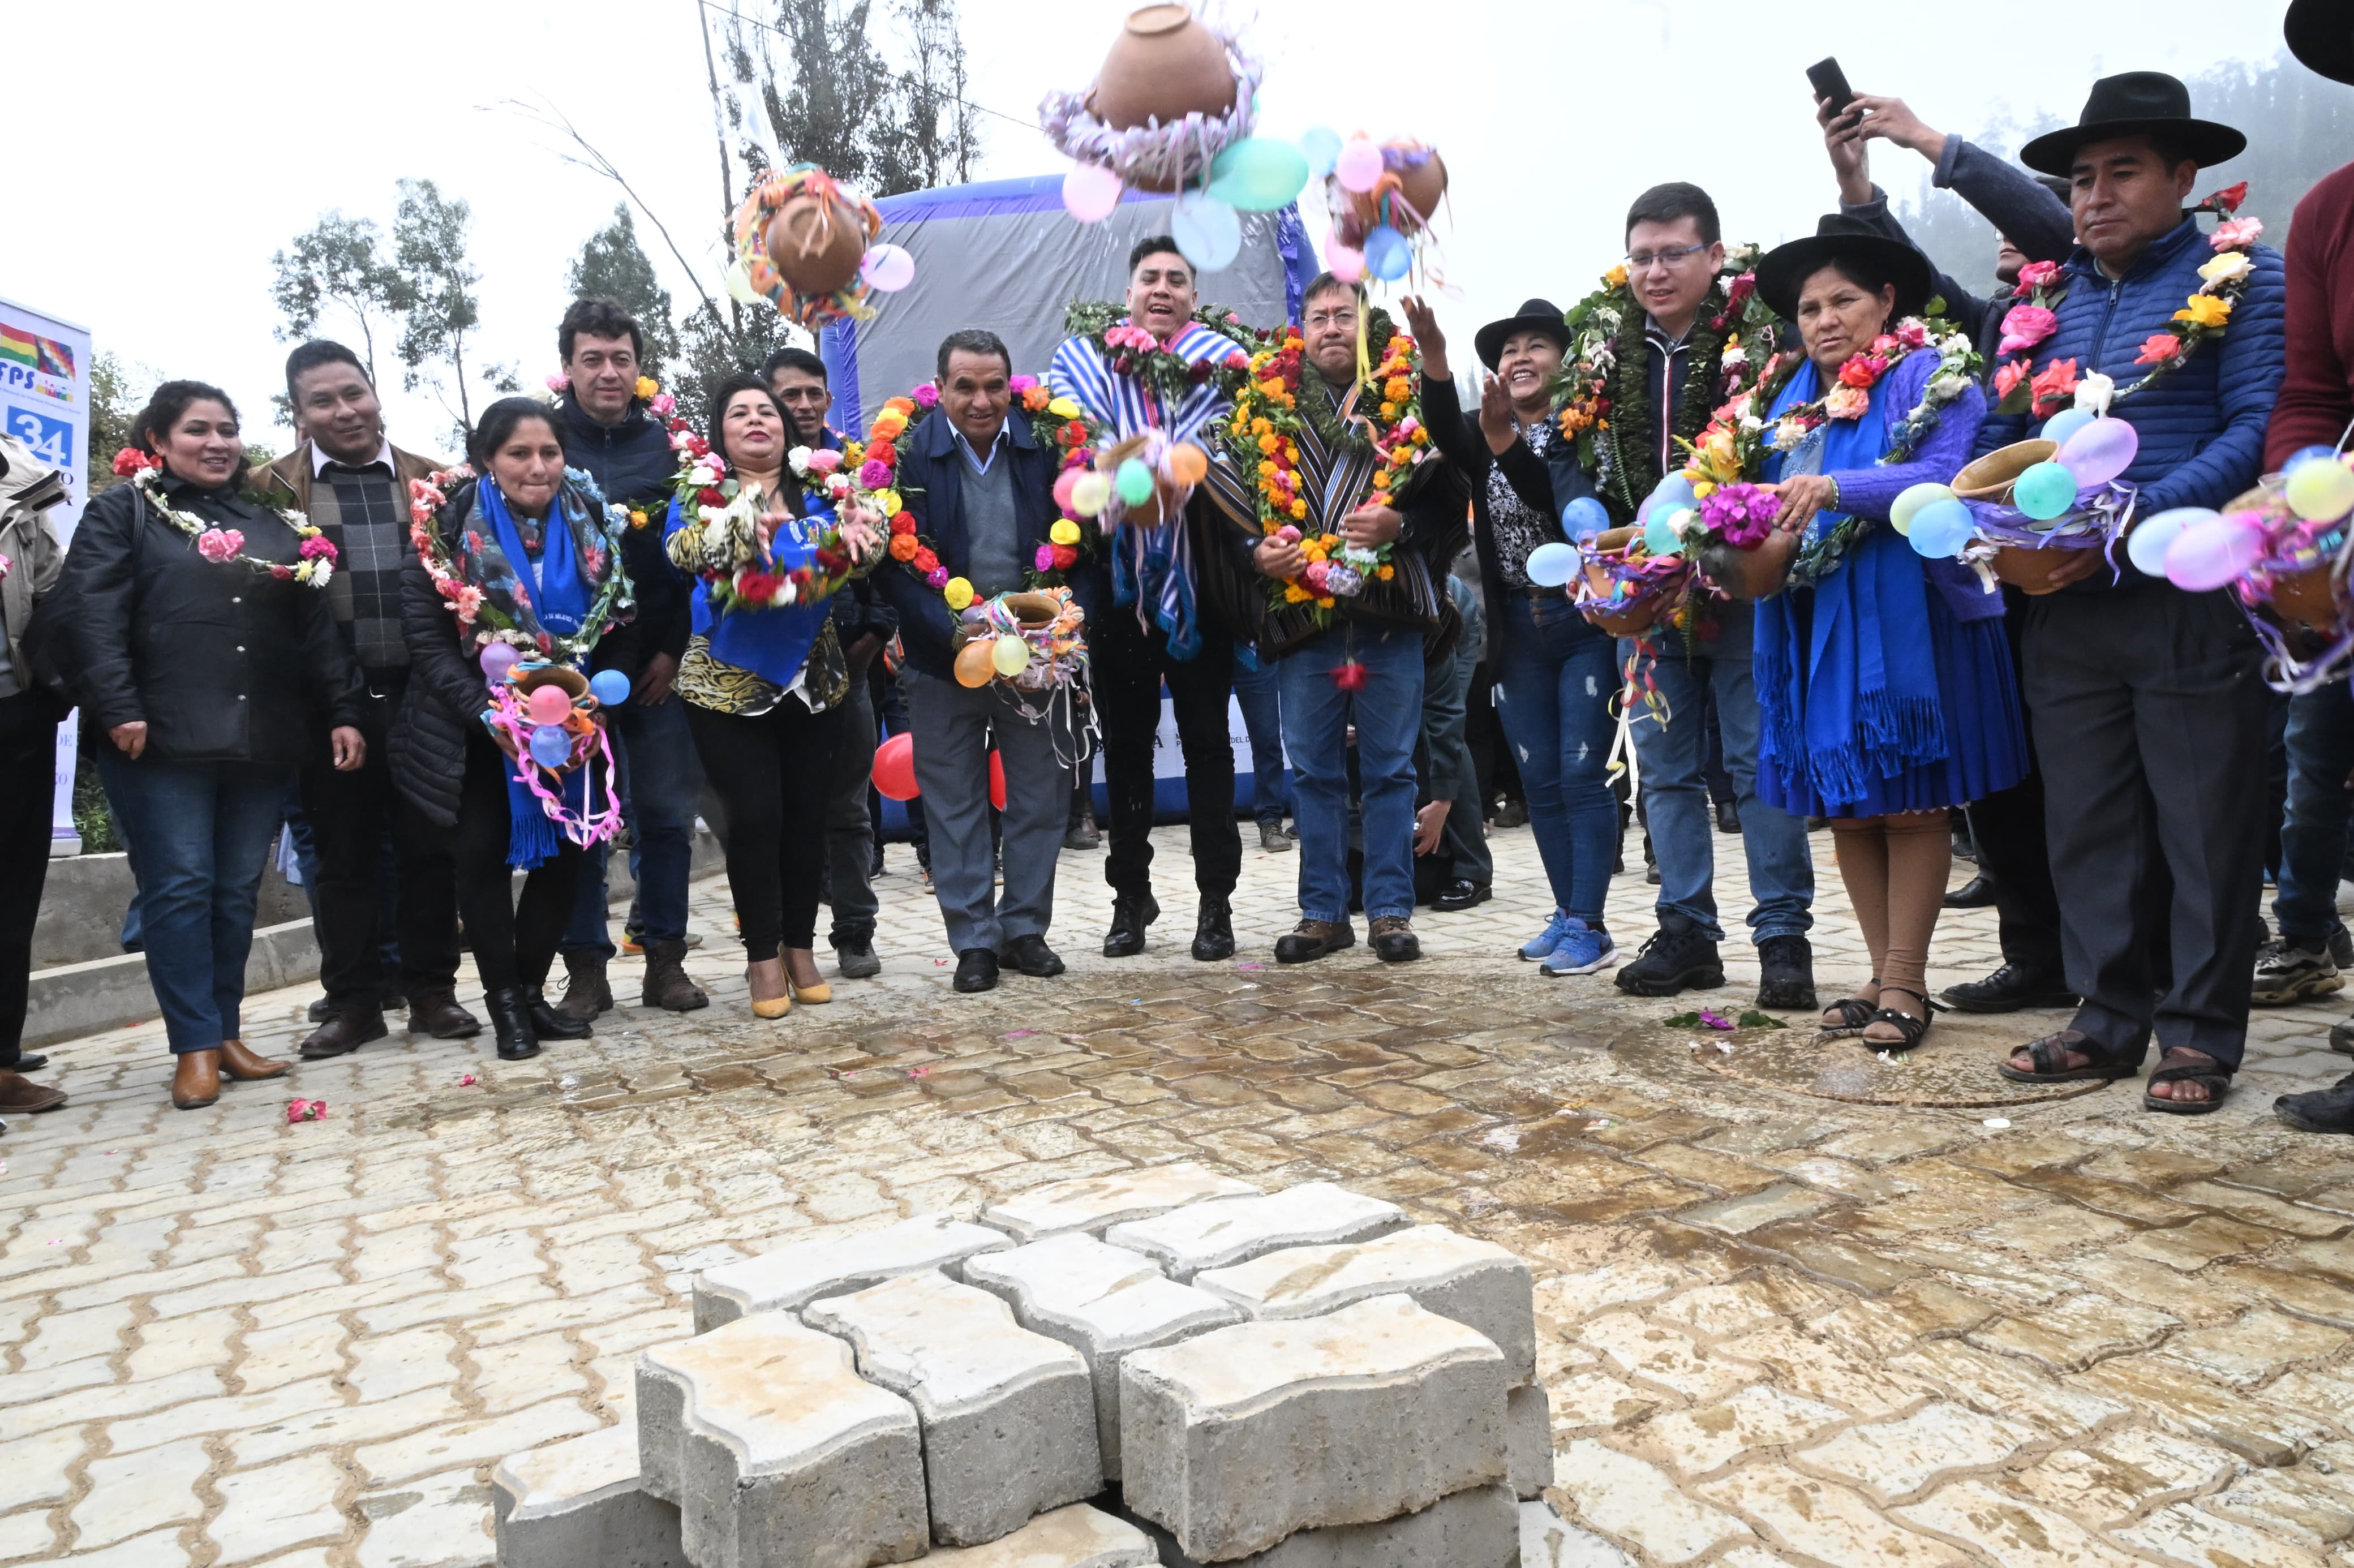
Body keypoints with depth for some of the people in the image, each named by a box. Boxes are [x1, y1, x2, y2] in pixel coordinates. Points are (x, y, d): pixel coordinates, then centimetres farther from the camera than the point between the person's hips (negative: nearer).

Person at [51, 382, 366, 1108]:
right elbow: (90, 616, -5)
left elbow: (318, 629, 16)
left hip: (264, 744, 4)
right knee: (179, 889, -3)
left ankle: (227, 1035, 16)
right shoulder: (122, 513, 6)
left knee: (237, 891, 8)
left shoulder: (276, 526, 19)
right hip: (163, 742, -4)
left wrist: (342, 712, 7)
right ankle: (195, 1047, 3)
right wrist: (117, 711, -16)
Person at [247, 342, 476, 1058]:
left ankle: (431, 992, 16)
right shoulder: (271, 489, 6)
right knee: (341, 854, 7)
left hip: (421, 694, 1)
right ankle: (352, 1001, 17)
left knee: (430, 848, 6)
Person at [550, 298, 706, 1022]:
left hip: (658, 663, 1)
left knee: (667, 813, 4)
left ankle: (665, 959, 15)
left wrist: (674, 649, -4)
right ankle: (586, 967, 13)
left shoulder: (669, 445, 6)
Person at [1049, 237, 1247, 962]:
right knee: (1125, 744, 8)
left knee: (1207, 741, 4)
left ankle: (1216, 901, 12)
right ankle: (1130, 895, 21)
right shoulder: (1085, 359, 7)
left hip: (1198, 583, -1)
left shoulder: (1221, 363, 5)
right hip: (1120, 583, 1)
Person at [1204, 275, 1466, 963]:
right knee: (1314, 771, 7)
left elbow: (1450, 502, 2)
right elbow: (1234, 502, 12)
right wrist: (1258, 551, -6)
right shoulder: (1265, 408, 9)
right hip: (1300, 615, 2)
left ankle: (1390, 910, 13)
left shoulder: (1411, 402, 4)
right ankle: (1323, 912, 18)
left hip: (1389, 612, -2)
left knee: (1389, 769, 4)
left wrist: (1398, 526, -15)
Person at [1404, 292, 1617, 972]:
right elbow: (1444, 433, -18)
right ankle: (1566, 912, 20)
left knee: (1582, 775, -5)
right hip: (1517, 628, 5)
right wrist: (1434, 358, -35)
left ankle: (1589, 926, 0)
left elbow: (1560, 500, -24)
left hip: (1584, 619, -5)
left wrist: (1506, 442, -36)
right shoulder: (1483, 433, 6)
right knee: (1540, 781, 9)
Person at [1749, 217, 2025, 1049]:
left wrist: (1837, 489, -30)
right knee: (1844, 805, 8)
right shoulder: (1796, 397, 17)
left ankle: (1906, 984, 5)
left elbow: (1942, 478, -18)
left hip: (1906, 621, -6)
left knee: (1910, 802, -1)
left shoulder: (1929, 376, -3)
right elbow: (1777, 501, 14)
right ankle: (1881, 973, 18)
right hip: (1814, 628, 6)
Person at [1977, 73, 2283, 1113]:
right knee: (2086, 823, 9)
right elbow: (1998, 437, 15)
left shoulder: (2240, 276, 0)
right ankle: (2110, 1018, 21)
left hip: (2189, 604, -5)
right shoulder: (2050, 299, 15)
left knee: (2205, 824, 2)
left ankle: (2201, 1033, 13)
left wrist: (2135, 518, -21)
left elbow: (2258, 428, -11)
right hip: (2066, 606, 5)